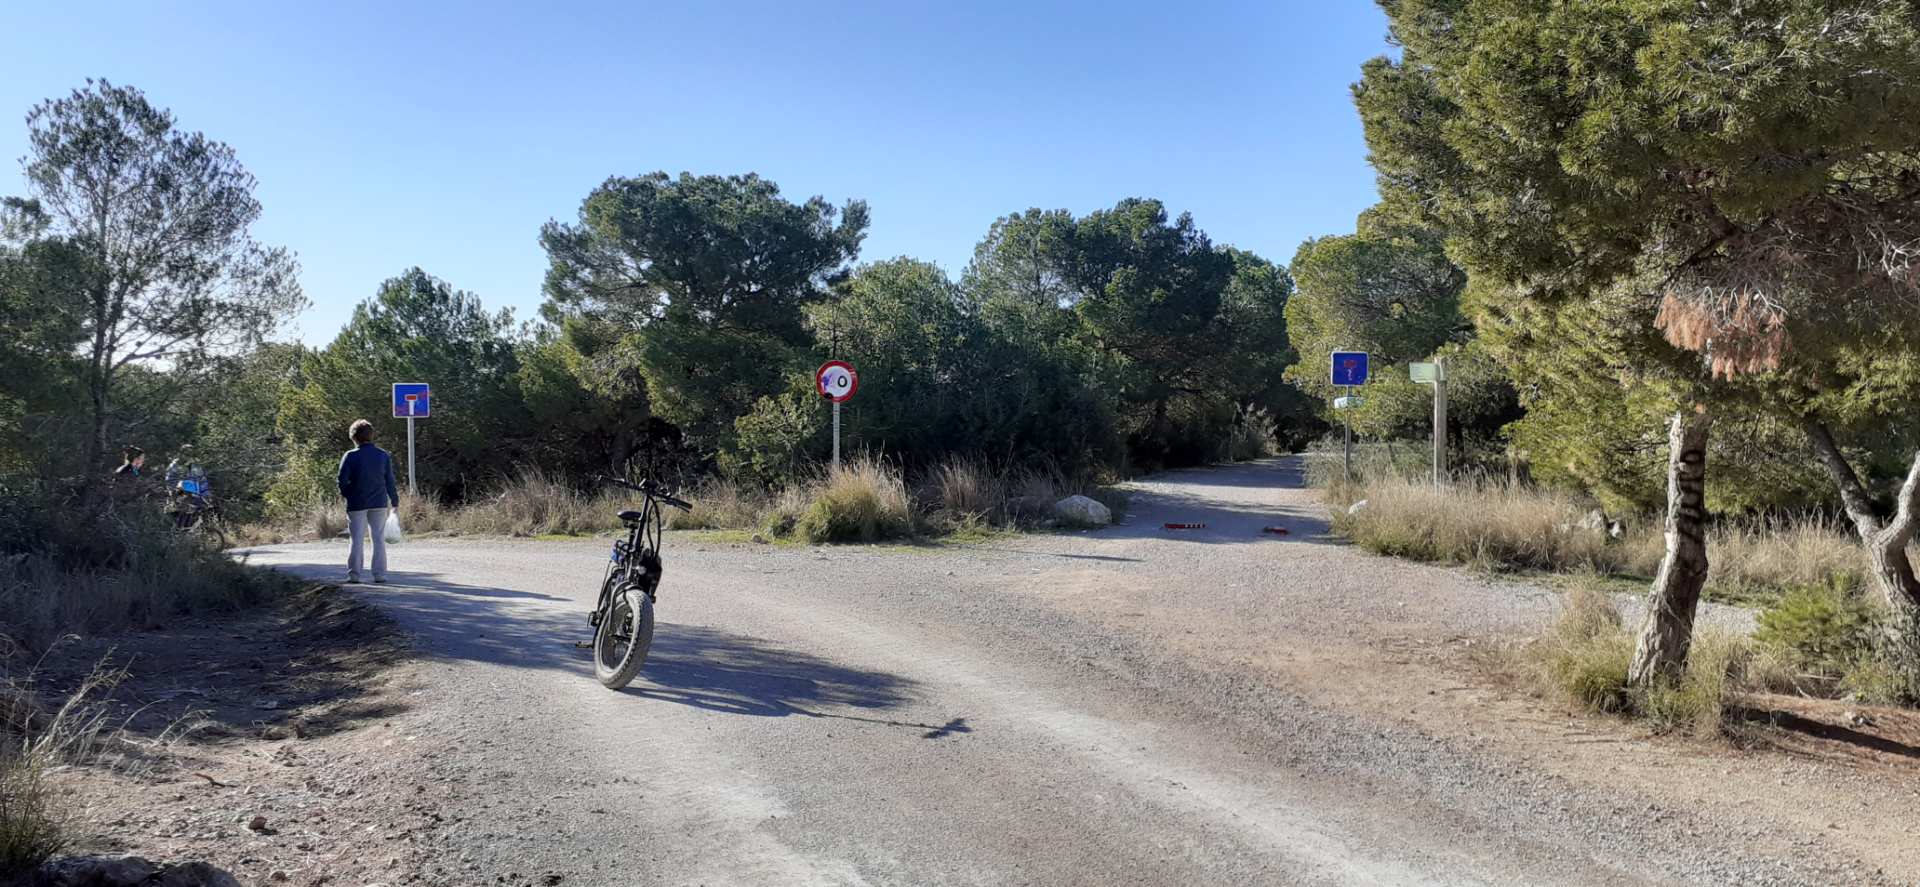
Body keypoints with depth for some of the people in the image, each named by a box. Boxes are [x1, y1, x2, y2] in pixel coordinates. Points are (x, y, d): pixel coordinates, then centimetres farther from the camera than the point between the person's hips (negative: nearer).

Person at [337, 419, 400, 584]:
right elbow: (389, 481, 3)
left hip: (357, 504, -2)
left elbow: (342, 480, -10)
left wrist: (345, 494, 10)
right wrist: (395, 500, 11)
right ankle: (379, 574, 6)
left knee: (356, 539, 6)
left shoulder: (350, 456, -9)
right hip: (379, 503, 2)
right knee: (379, 539, 7)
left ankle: (354, 574, 6)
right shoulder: (384, 456, 0)